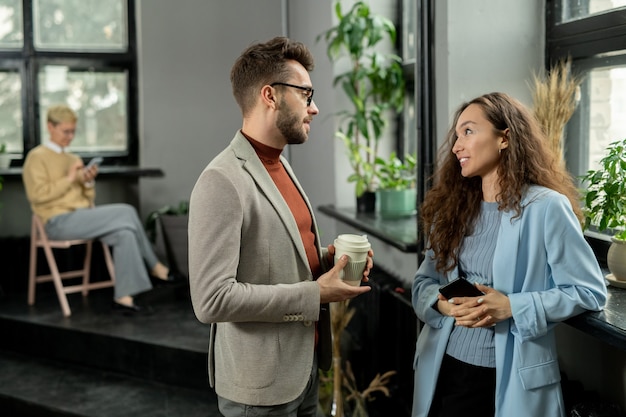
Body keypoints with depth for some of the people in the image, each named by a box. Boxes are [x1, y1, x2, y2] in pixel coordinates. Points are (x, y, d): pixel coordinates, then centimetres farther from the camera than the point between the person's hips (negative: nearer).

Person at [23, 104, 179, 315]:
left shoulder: (73, 159, 20)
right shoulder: (37, 157, 0)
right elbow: (37, 194, -13)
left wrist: (89, 182, -2)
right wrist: (69, 178, -14)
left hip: (83, 217, 7)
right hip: (59, 221, -7)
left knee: (125, 233, -23)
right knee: (126, 212, -23)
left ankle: (124, 297, -20)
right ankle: (155, 268, -13)